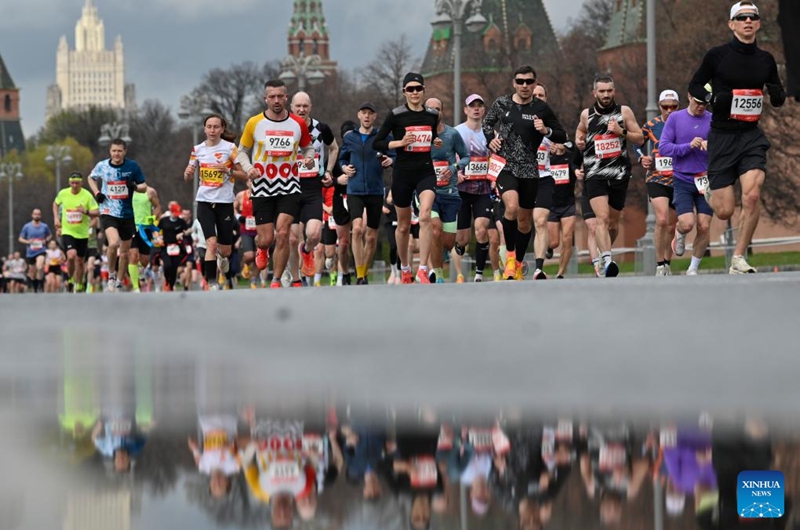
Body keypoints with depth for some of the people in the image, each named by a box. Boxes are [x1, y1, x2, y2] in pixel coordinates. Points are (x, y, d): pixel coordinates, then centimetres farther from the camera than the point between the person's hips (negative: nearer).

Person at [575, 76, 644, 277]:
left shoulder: (624, 111, 3)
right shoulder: (587, 114, 7)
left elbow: (640, 139, 5)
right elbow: (580, 130, 29)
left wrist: (622, 132, -11)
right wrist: (579, 141, 7)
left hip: (619, 173, 1)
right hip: (595, 173, -1)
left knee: (613, 222, 11)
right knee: (602, 217, -21)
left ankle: (604, 253, 37)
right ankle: (607, 260, -32)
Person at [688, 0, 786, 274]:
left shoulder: (765, 59, 6)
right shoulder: (717, 55, -4)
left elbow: (779, 99, 17)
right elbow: (694, 86, 4)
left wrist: (777, 94, -8)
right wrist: (713, 98, -16)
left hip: (752, 136, 2)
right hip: (722, 136, -2)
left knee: (752, 195, -20)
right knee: (724, 211, -4)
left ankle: (738, 259, -8)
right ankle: (711, 191, 34)